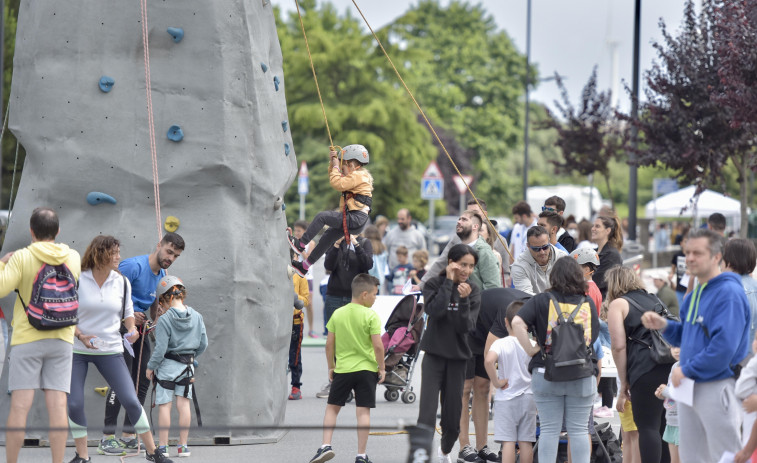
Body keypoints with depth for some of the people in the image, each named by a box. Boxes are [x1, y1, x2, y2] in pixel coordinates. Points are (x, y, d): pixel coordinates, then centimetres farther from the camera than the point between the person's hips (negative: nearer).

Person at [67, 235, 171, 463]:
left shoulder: (122, 282, 3)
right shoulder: (78, 281, -7)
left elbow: (128, 312, 15)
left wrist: (131, 328, -6)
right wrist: (80, 335, -17)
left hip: (110, 350, 2)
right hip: (77, 350, -2)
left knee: (131, 401, -4)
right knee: (74, 404, -6)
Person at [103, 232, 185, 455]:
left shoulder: (162, 275, 11)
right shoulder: (133, 266, -15)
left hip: (140, 328, 9)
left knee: (143, 380, 6)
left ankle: (128, 436, 14)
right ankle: (107, 438, -12)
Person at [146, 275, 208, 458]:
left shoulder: (164, 320, -15)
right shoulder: (197, 317, -1)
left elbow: (160, 349, -15)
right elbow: (203, 344, 5)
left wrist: (150, 366, -2)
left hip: (167, 365, -4)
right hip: (187, 367, 4)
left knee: (164, 405, 1)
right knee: (183, 403, 8)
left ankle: (162, 446, 3)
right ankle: (183, 446, 9)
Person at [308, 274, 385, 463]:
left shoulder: (338, 314, 3)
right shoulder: (371, 316, -9)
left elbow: (329, 344, 5)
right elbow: (378, 345, -13)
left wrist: (331, 366, 16)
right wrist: (382, 368, -2)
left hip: (342, 369, 3)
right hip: (366, 368, -3)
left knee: (332, 408, 13)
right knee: (363, 412, 0)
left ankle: (326, 445, 0)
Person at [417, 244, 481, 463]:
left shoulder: (473, 291, 0)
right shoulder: (434, 284, -5)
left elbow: (466, 326, -10)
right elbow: (434, 310, -24)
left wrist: (464, 299, -24)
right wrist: (448, 282, -20)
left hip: (457, 358, 3)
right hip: (434, 355, -3)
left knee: (453, 416, 11)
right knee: (427, 414, -16)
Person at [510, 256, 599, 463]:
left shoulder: (541, 301, -3)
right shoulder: (588, 304, 3)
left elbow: (517, 323, -16)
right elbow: (594, 336, 8)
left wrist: (530, 350, -9)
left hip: (546, 374, 0)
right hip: (582, 376, 1)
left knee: (550, 430, 5)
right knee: (579, 430, 6)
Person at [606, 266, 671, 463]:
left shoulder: (618, 304, 7)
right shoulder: (654, 300, 27)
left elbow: (619, 346, -2)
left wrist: (624, 383, 3)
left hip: (647, 368, -7)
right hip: (672, 366, 7)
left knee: (647, 427, -6)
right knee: (664, 427, 12)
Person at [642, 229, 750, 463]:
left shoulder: (729, 293, -16)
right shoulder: (695, 294, 14)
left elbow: (724, 346, -24)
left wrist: (687, 370, -17)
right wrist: (664, 325, 3)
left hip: (718, 388, -9)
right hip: (689, 388, 9)